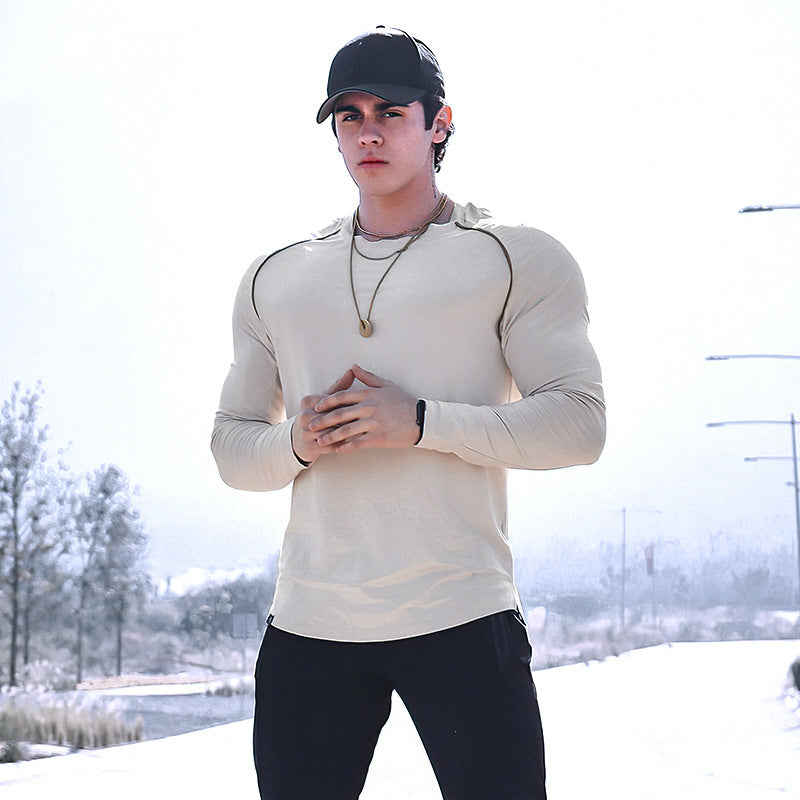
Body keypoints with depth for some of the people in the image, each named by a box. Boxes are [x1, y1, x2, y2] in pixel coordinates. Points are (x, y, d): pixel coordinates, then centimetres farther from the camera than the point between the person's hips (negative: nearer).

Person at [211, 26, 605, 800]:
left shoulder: (517, 259, 4)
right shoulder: (274, 279, 16)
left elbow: (578, 422, -4)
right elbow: (230, 446, 17)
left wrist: (421, 423, -15)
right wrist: (297, 443, -6)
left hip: (462, 620, -3)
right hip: (306, 627, 4)